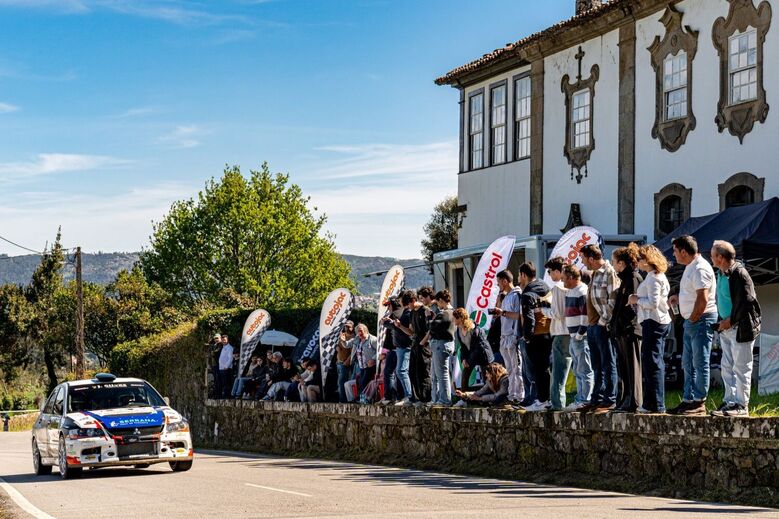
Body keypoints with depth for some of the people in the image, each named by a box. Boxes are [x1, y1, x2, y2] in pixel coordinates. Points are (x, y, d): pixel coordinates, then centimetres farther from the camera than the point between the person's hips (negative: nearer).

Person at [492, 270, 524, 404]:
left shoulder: (516, 295, -9)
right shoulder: (506, 296, 20)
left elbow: (520, 315, -18)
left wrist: (504, 312, -15)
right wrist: (499, 313, 11)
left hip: (514, 337, -10)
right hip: (505, 337, 10)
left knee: (517, 368, -8)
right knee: (510, 369, 11)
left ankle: (519, 396, -7)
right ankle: (512, 396, 14)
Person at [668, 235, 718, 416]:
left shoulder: (700, 269, -16)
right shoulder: (690, 267, 16)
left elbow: (702, 299, -23)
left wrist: (693, 320, -15)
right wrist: (679, 298, 13)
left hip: (702, 320, -11)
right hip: (691, 321, 11)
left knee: (700, 364, -7)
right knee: (688, 364, 13)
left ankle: (699, 403, -4)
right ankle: (689, 400, 18)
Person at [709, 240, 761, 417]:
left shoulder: (739, 274, -16)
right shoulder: (720, 274, 11)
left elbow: (746, 302, -20)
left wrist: (730, 321, -14)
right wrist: (722, 322, 7)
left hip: (741, 328, -9)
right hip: (726, 328, 9)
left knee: (741, 368, -3)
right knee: (727, 368, 11)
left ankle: (742, 405, 2)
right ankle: (730, 402, 17)